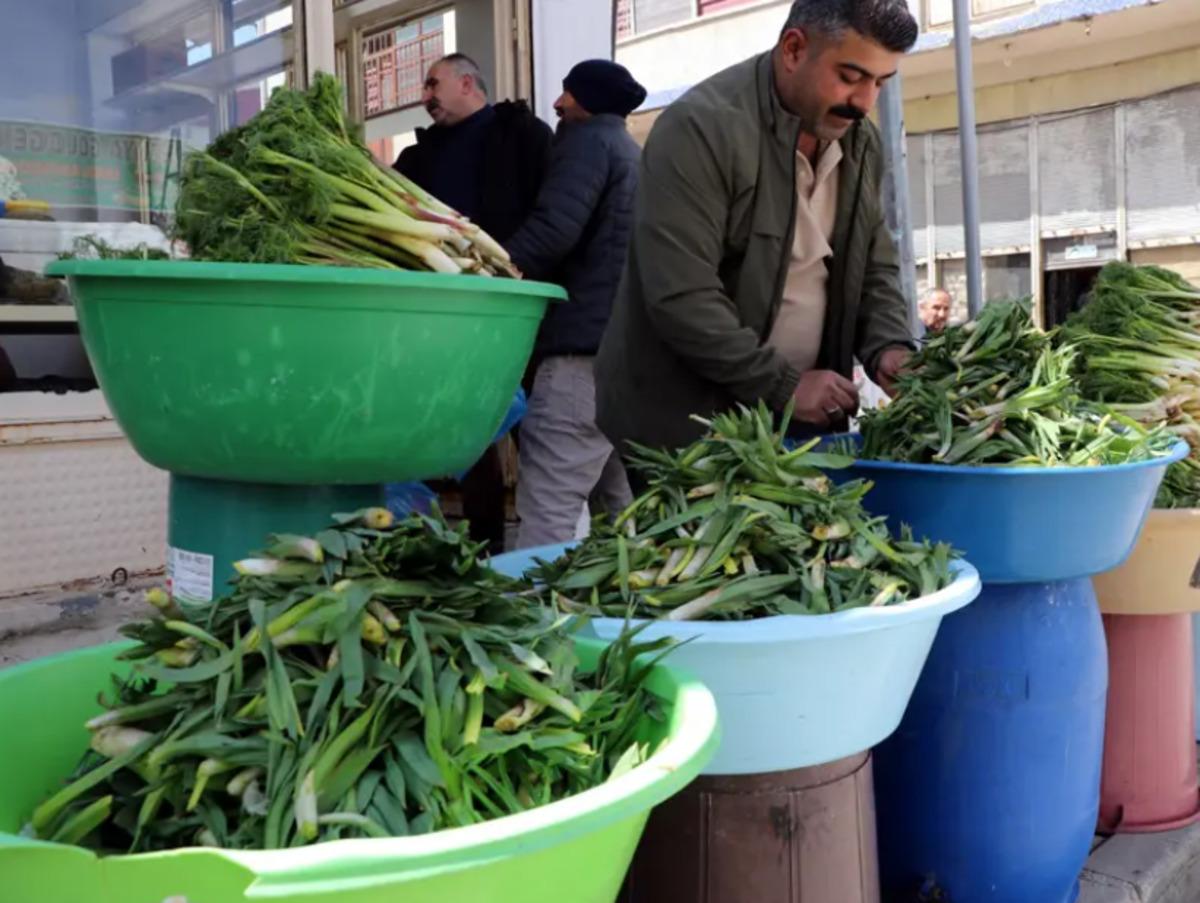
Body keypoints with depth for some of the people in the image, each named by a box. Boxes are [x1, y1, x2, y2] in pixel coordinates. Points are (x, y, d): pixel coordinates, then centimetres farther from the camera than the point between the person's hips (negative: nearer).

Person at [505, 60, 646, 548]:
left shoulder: (588, 140, 1)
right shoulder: (635, 154, 28)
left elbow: (551, 231, -16)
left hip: (587, 346, -10)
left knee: (545, 518, -15)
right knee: (626, 513, 13)